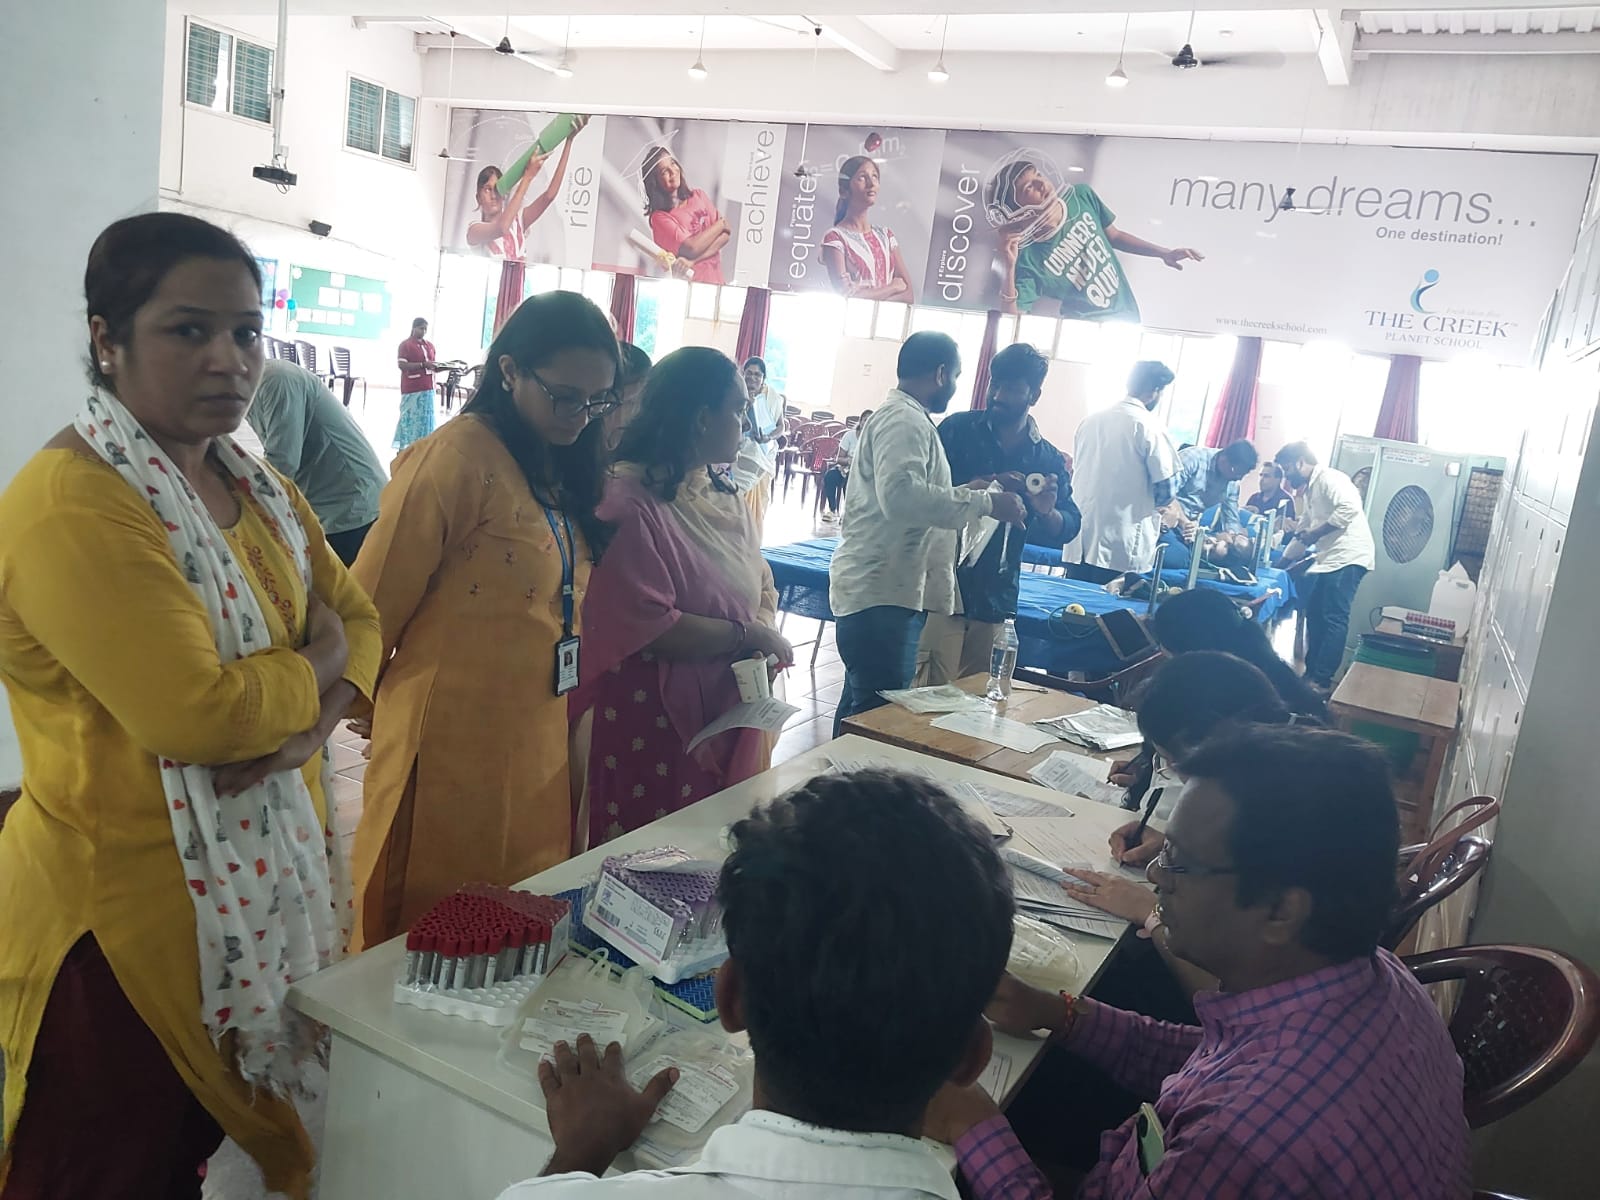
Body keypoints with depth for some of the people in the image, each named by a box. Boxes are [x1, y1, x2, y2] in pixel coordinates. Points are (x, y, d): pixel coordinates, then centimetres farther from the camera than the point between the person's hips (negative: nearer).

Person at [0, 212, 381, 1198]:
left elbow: (355, 616, 8)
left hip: (266, 886, 7)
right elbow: (198, 711, -28)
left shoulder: (257, 485, 7)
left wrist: (319, 712, -12)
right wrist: (313, 667, -9)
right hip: (129, 917, -7)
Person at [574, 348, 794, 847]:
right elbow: (647, 627, -23)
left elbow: (762, 589, 13)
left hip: (729, 719, 8)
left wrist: (765, 643, -9)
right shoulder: (631, 502, -17)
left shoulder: (723, 493, 10)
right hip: (652, 727, -8)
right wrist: (750, 635, -14)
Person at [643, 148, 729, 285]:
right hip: (692, 284, -4)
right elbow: (691, 249, -13)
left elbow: (726, 234, 3)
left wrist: (693, 260, -11)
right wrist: (720, 224, 0)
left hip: (716, 280, 4)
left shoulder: (698, 196, 12)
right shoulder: (660, 217, -3)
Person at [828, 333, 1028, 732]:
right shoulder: (904, 419, -13)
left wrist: (968, 493, 26)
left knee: (862, 708, 17)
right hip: (882, 594, -11)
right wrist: (984, 502, -24)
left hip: (882, 589, 11)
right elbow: (901, 494, -30)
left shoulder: (903, 416, 21)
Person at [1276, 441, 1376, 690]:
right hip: (1329, 558, 10)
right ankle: (1311, 672, 17)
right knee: (1314, 614, 11)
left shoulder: (1329, 478, -8)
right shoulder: (1311, 489, 22)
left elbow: (1350, 508, -25)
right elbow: (1303, 531, 29)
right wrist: (1283, 563, 28)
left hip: (1348, 557, -10)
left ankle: (1321, 680, -8)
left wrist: (1316, 533, -18)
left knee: (1334, 620, -9)